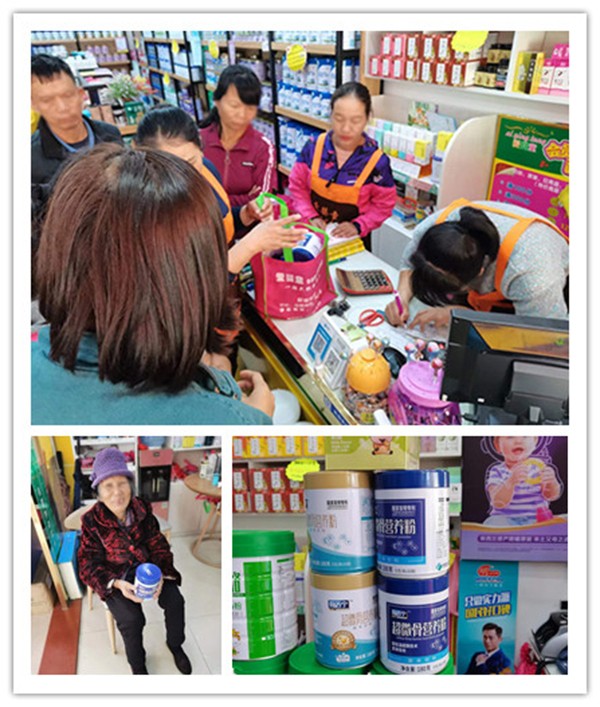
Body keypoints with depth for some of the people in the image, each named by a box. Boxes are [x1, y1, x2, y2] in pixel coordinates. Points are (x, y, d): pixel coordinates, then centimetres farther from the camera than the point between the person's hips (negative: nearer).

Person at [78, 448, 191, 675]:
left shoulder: (142, 509, -10)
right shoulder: (92, 520, -17)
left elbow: (158, 545, -4)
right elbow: (89, 565, -13)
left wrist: (160, 574, -23)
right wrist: (116, 584, -30)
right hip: (115, 577, -2)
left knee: (175, 601, -15)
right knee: (131, 619, -25)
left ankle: (175, 644, 16)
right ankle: (137, 667, 5)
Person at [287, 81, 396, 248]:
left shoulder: (377, 161, -16)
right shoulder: (314, 147, -10)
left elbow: (383, 205, -6)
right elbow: (297, 186, 0)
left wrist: (358, 226, -19)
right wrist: (310, 217, -13)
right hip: (313, 233, 2)